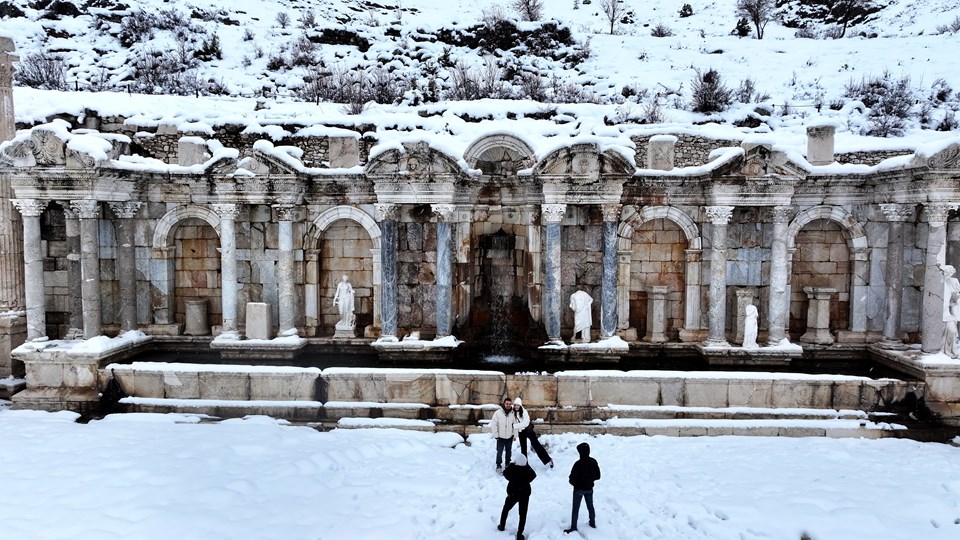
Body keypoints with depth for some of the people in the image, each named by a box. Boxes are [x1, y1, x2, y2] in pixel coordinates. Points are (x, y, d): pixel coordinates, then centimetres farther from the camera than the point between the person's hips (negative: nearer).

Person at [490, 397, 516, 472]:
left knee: (509, 452, 15)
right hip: (500, 437, -3)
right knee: (499, 452, -3)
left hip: (510, 437, 3)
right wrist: (496, 435, -10)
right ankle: (499, 466, 9)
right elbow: (494, 424, -10)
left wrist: (515, 435, 1)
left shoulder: (513, 413, -2)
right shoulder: (498, 413, -12)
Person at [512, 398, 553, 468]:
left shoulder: (524, 412, -21)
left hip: (528, 430, -4)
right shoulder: (513, 413, -8)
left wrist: (514, 426, -26)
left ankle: (548, 460, 2)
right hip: (521, 432, 5)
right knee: (523, 448, 13)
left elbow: (525, 423, -26)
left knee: (536, 445, -4)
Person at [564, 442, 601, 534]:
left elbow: (572, 479, -23)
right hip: (589, 488, 5)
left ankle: (573, 527, 13)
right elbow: (597, 476, 1)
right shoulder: (593, 462, -10)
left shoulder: (578, 463, -28)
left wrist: (573, 482, -1)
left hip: (579, 489, -5)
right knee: (590, 506, 23)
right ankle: (593, 523, 37)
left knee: (575, 509, 7)